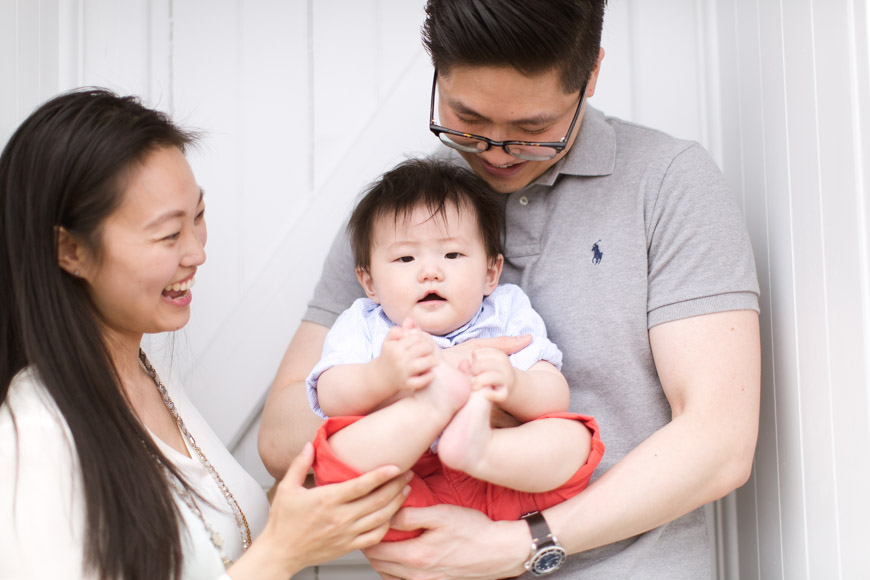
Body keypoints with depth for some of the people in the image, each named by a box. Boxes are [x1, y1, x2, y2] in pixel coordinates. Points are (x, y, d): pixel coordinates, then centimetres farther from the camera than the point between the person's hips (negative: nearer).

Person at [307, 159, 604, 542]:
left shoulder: (508, 313, 11)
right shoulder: (363, 325, 10)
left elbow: (554, 399, -3)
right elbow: (331, 397, -8)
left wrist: (512, 385, -27)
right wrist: (382, 376, -31)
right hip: (404, 503, -1)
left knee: (574, 438, -23)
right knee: (337, 451, -27)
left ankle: (477, 448, -44)